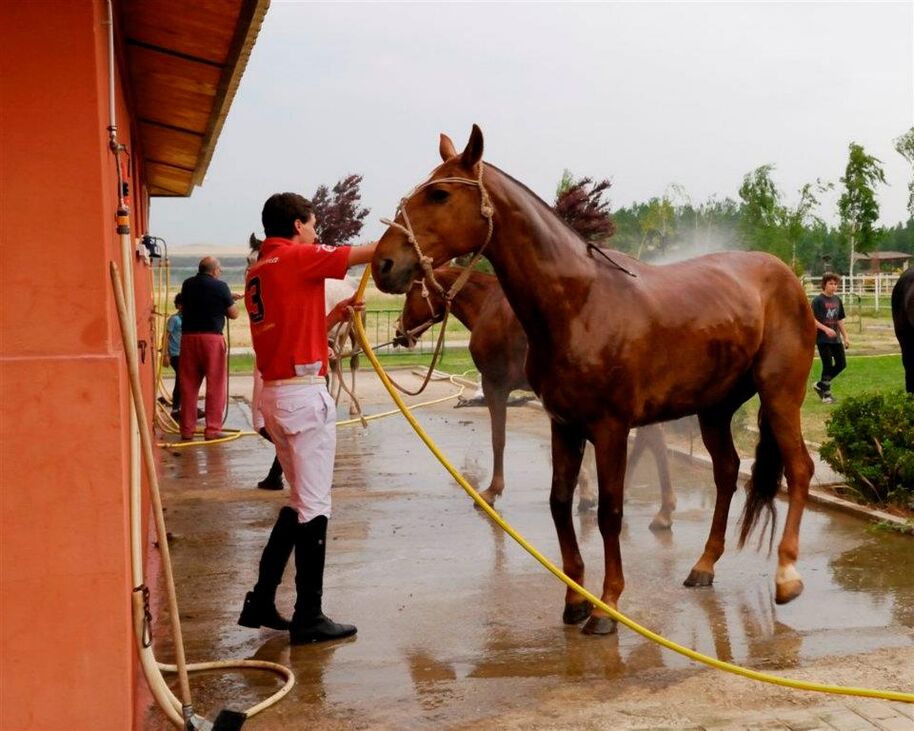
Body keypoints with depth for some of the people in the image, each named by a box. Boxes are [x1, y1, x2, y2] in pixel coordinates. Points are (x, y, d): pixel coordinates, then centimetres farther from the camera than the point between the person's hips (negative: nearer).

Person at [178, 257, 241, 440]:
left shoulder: (187, 284, 10)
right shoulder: (220, 286, -5)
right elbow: (234, 314, 0)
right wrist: (229, 301, 19)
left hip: (188, 336, 5)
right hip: (211, 337, -5)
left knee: (188, 385, 8)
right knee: (215, 385, 2)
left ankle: (187, 430, 11)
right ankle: (212, 429, 1)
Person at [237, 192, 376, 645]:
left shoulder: (257, 272, 17)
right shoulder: (299, 257, -8)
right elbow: (370, 254, -5)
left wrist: (335, 316, 13)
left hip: (274, 393, 9)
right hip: (304, 393, -9)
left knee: (301, 500, 18)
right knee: (313, 505, -2)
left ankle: (261, 602, 22)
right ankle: (308, 618, 4)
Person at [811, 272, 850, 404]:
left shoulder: (837, 300, 11)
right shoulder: (818, 300, -8)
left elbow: (840, 320, 16)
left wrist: (845, 337, 13)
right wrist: (826, 329, -25)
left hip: (836, 339, 7)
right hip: (823, 339, -7)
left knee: (841, 364, 6)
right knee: (828, 365, -4)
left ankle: (820, 385, 21)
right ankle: (826, 393, 10)